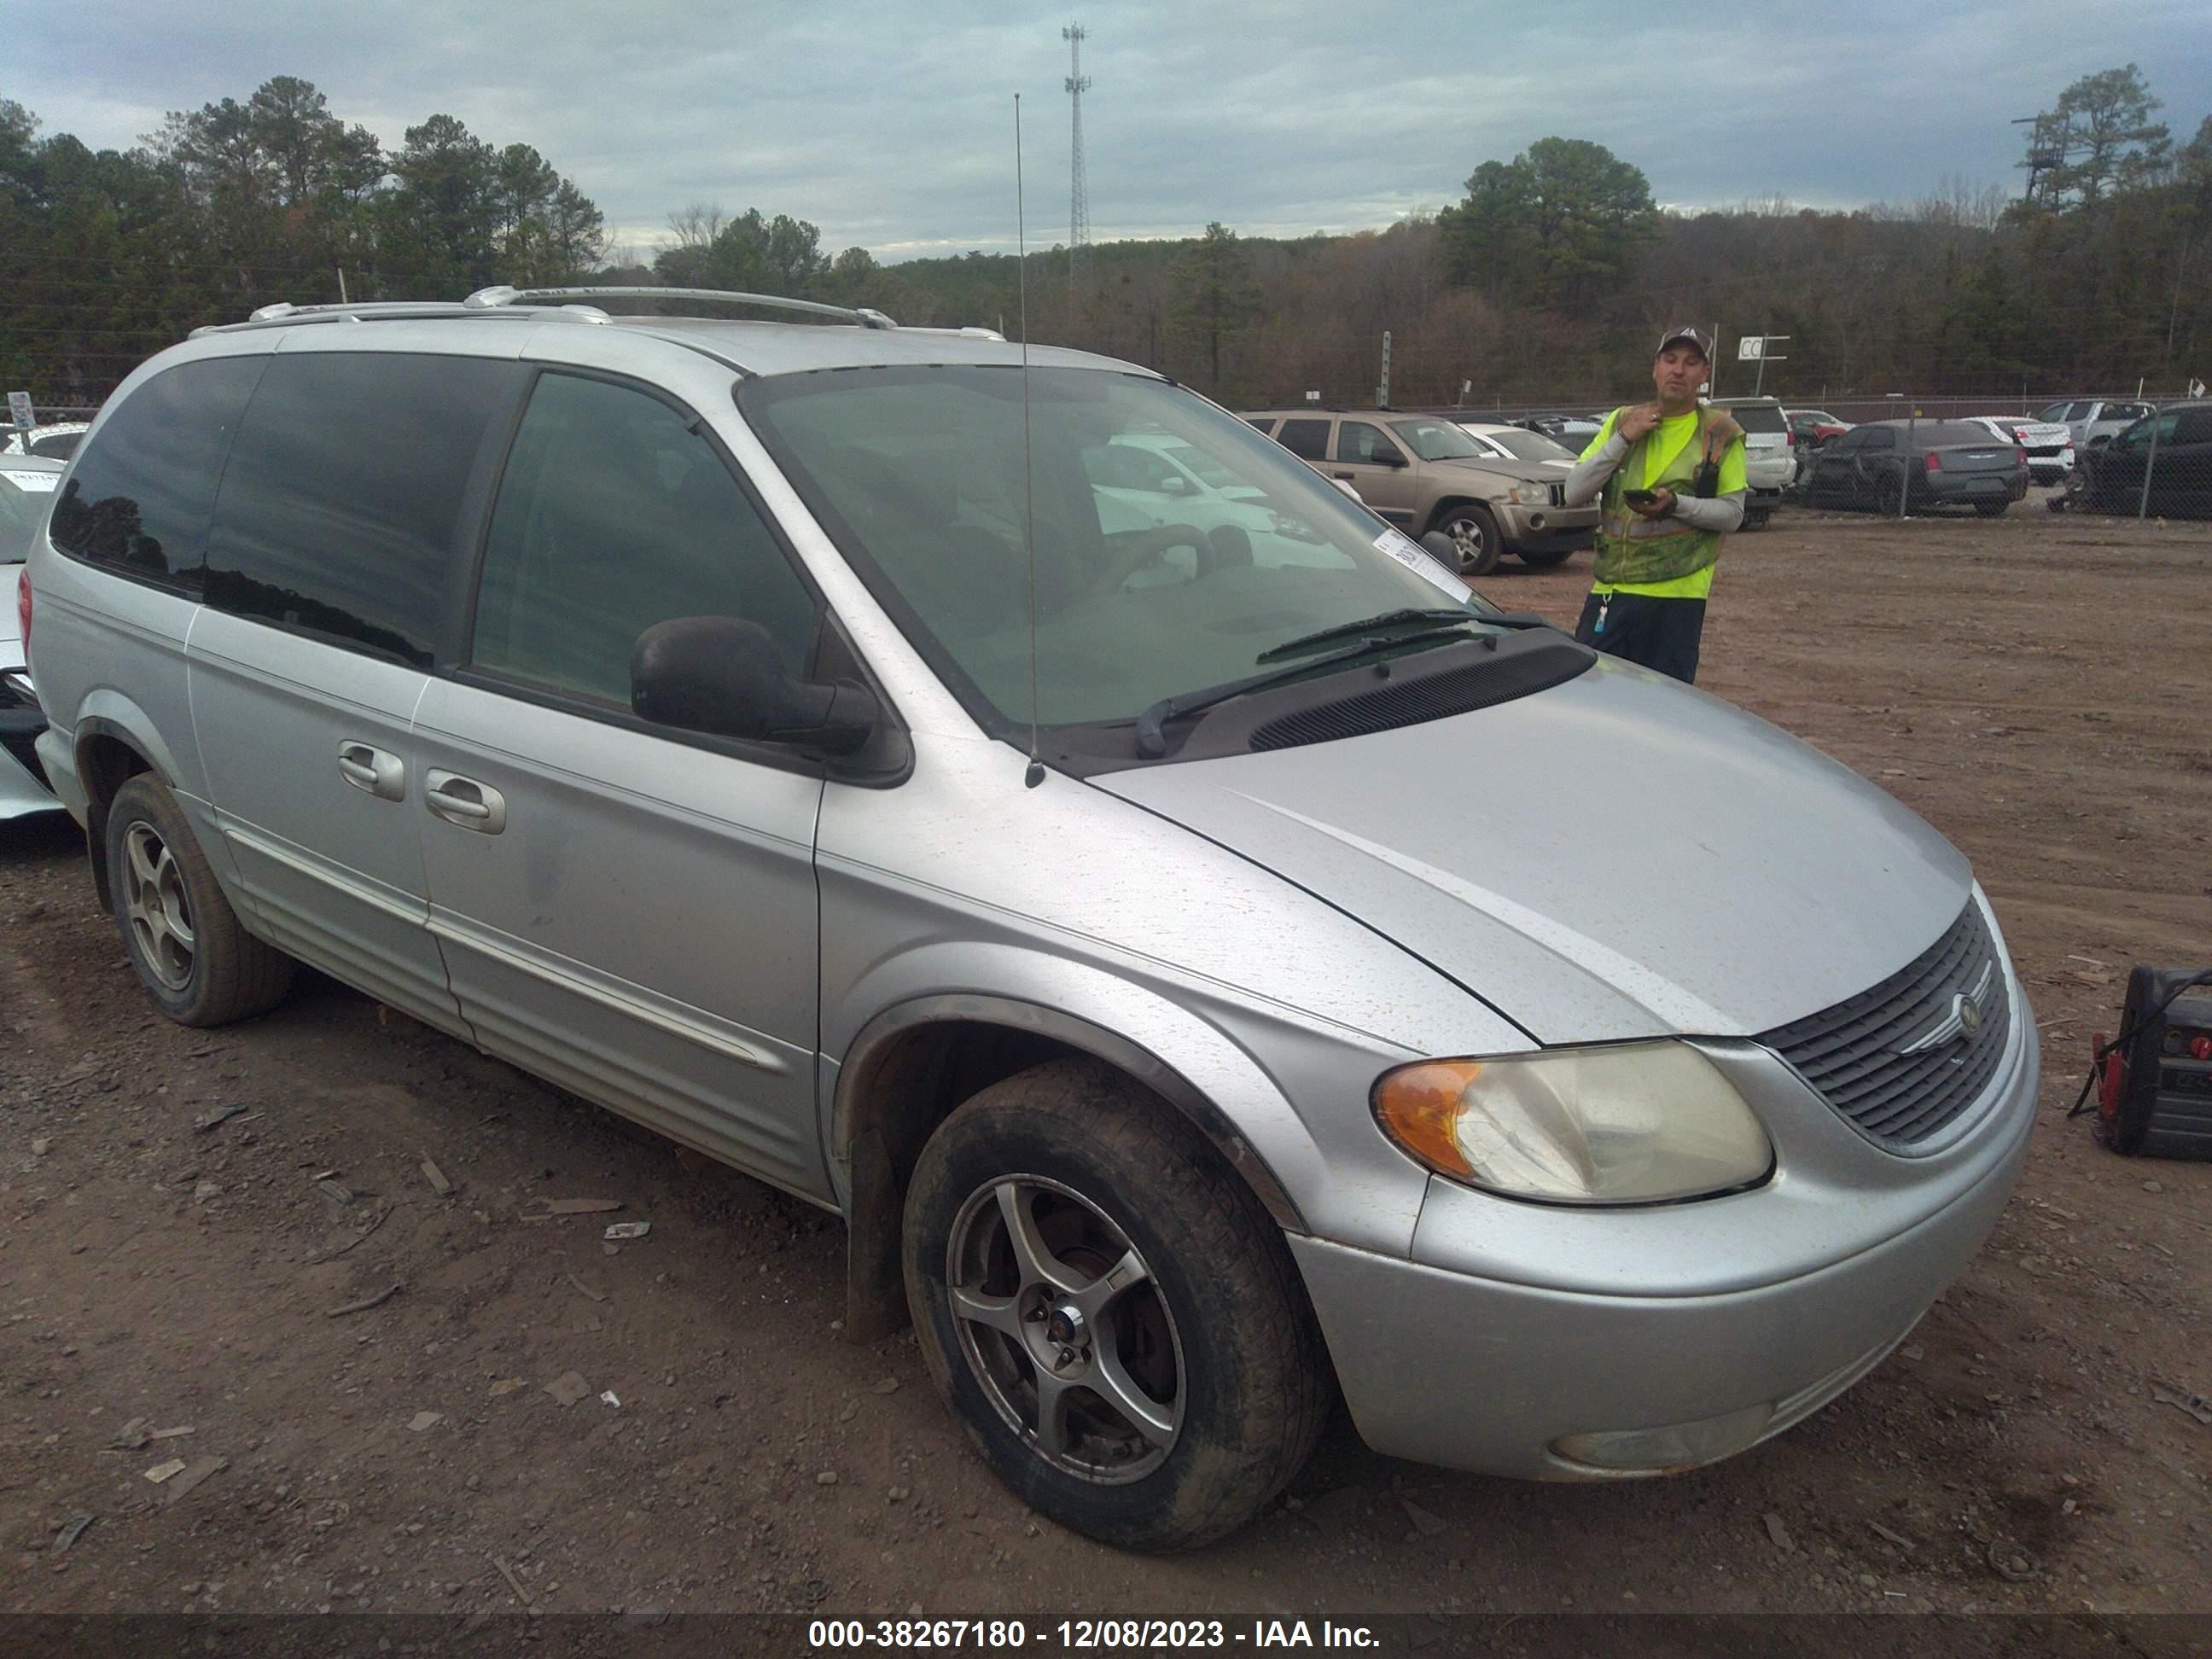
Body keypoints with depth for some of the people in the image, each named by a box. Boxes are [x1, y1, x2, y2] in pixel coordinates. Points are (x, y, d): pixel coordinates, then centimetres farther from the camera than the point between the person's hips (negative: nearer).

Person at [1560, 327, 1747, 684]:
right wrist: (1623, 439, -8)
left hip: (1677, 594, -3)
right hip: (1610, 587, 3)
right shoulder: (1622, 421, 10)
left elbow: (1732, 513, -1)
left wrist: (1675, 504, -19)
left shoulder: (1721, 434, 2)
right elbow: (1574, 493, 3)